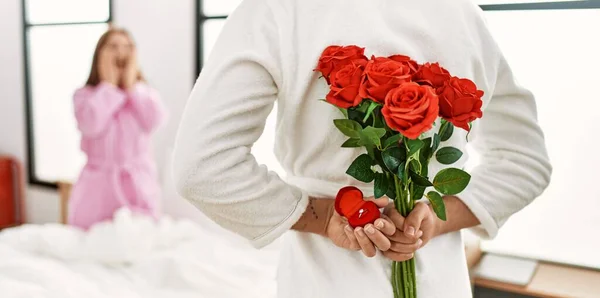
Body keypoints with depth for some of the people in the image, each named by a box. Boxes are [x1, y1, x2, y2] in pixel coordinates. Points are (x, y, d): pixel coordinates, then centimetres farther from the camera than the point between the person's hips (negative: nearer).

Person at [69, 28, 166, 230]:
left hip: (138, 184, 1)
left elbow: (154, 120, -13)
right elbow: (91, 126, -18)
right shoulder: (85, 95, 3)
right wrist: (109, 84, -8)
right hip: (99, 185, -1)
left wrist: (131, 84, -7)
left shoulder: (145, 93, 8)